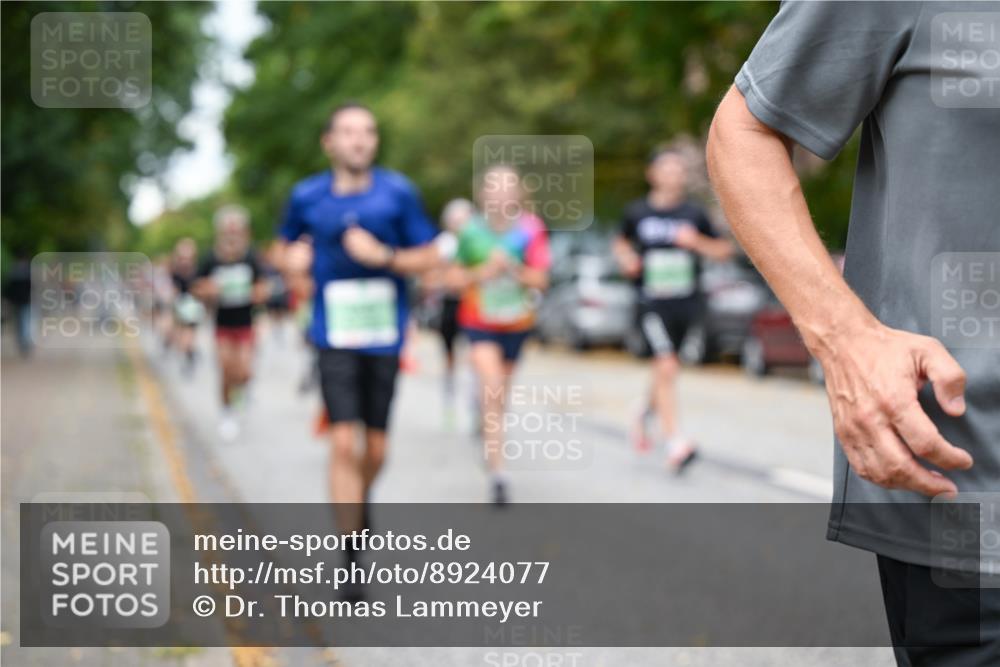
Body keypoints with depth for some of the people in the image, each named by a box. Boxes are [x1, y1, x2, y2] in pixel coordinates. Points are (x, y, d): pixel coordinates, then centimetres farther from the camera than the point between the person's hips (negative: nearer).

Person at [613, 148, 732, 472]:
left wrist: (696, 241, -11)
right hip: (652, 302, -3)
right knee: (666, 367, -16)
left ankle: (647, 414, 45)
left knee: (665, 370, 15)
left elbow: (724, 250, 7)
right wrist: (626, 257, -3)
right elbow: (621, 241, 19)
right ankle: (674, 442, -16)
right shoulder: (637, 212, 0)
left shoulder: (693, 213, 2)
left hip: (687, 302, 3)